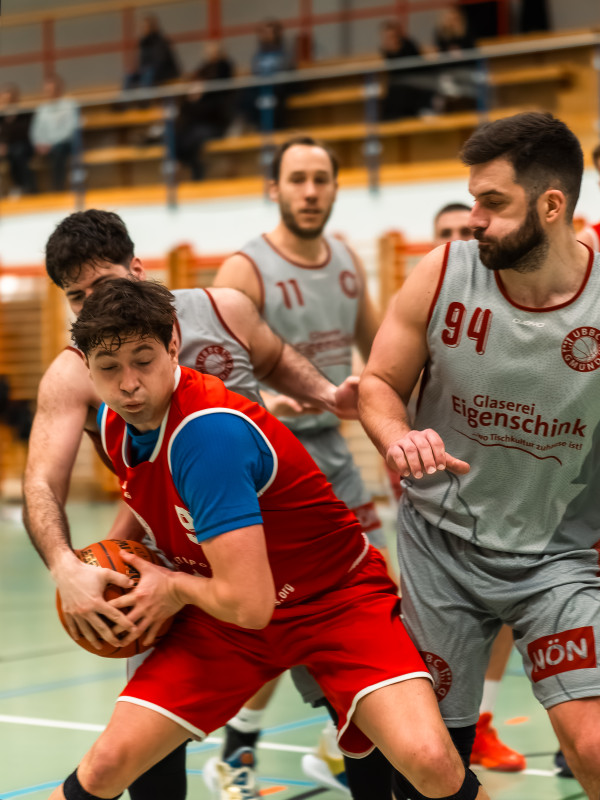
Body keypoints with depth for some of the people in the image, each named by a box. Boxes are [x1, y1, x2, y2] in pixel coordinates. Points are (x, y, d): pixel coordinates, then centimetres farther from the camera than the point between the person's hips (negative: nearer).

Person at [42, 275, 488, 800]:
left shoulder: (207, 429, -31)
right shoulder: (113, 422, -6)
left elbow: (249, 603, -32)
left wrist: (175, 588, -14)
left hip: (337, 601, -6)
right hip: (223, 612, 6)